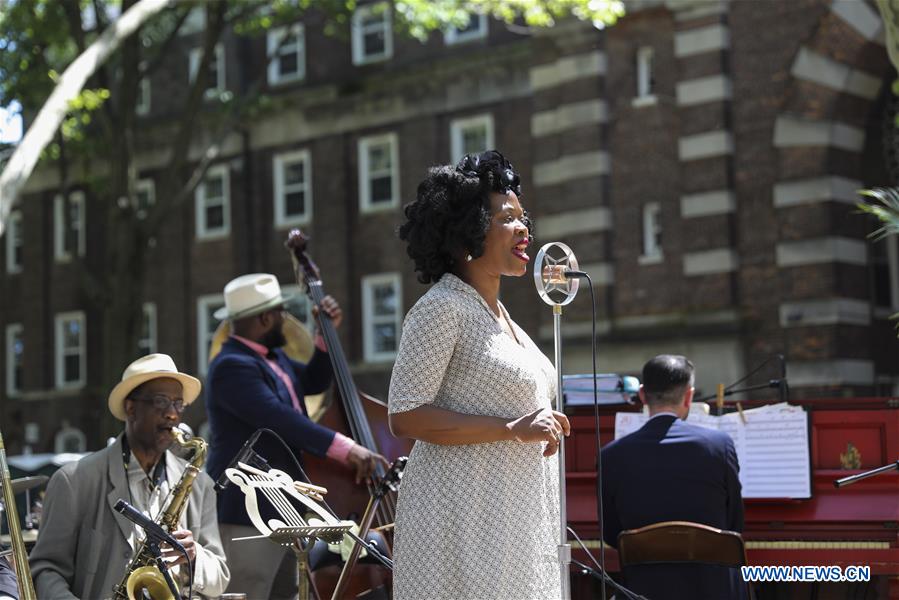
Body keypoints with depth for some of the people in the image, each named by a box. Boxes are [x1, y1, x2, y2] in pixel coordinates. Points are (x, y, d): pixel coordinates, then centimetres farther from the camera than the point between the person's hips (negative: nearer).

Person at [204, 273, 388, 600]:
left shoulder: (272, 358, 14)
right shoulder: (232, 366, -18)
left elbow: (313, 382, 27)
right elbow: (281, 420, -27)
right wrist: (346, 448, -32)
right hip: (247, 514, -10)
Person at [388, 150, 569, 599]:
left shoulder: (497, 313, 16)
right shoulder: (440, 308, -11)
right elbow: (404, 416, -18)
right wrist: (513, 428, -20)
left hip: (514, 517, 9)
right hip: (464, 518, -9)